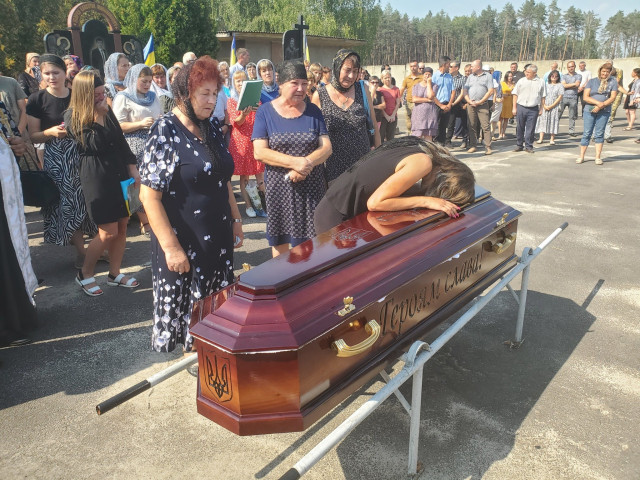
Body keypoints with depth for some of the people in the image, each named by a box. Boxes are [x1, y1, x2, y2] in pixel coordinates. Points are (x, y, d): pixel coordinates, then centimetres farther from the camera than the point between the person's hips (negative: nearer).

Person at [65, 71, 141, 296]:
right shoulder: (73, 117, -8)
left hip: (119, 173, 6)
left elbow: (121, 140, 12)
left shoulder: (106, 110, 9)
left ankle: (114, 273, 22)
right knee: (109, 232, -5)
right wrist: (99, 116, -19)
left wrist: (132, 168, 6)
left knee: (122, 225, 8)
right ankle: (84, 274, 16)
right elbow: (95, 145, -17)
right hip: (97, 176, -6)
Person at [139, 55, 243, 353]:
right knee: (183, 312, 9)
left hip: (218, 237, 7)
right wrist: (171, 247, -20)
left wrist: (235, 219, 14)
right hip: (184, 243, -6)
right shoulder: (165, 132, -14)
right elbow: (149, 195, -17)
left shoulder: (211, 127, 7)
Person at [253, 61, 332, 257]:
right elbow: (259, 152, -10)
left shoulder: (313, 111, 7)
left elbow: (326, 147, 1)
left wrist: (307, 163, -20)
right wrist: (295, 162, -21)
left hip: (311, 188, 1)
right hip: (278, 188, -1)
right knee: (279, 242, 10)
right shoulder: (265, 112, 0)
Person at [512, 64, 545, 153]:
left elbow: (542, 96, 9)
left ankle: (528, 146, 11)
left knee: (530, 129, 2)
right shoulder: (521, 81, 4)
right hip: (521, 107, 0)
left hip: (533, 109, 0)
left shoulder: (540, 82, 5)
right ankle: (519, 145, 17)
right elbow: (515, 94, 6)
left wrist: (541, 109, 6)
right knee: (519, 128, 5)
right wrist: (514, 108, 1)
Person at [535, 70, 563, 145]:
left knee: (553, 121, -3)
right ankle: (541, 138, -3)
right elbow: (543, 96, 8)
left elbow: (560, 98, -3)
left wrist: (551, 106, -11)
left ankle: (552, 139, 0)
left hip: (555, 107, -2)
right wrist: (544, 105, -6)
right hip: (545, 107, 2)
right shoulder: (546, 85, 13)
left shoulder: (560, 86, 4)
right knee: (543, 120, -4)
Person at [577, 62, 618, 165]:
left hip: (604, 112, 0)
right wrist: (598, 102, -16)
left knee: (599, 134, 0)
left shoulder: (613, 82, 7)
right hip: (589, 110, 0)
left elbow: (613, 98, -2)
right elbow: (585, 97, -3)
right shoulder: (592, 81, 6)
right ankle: (581, 156, 5)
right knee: (587, 133, -1)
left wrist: (600, 106, -14)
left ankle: (598, 157, 4)